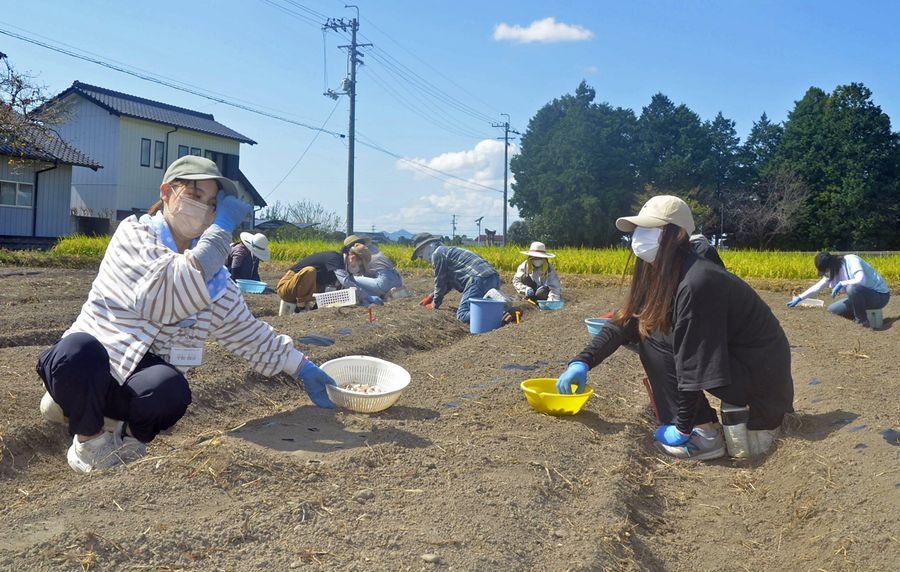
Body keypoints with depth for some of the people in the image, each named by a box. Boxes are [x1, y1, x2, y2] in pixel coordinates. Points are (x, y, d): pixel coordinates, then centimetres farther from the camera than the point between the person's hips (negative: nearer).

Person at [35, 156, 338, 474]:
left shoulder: (214, 277, 9)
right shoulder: (134, 234, -5)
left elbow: (248, 333, 16)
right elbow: (161, 297, -24)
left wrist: (303, 369, 9)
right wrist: (221, 230, -21)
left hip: (145, 380, 2)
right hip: (90, 365, -2)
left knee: (171, 389, -35)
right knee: (77, 350, -38)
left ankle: (129, 432, 0)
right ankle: (90, 436, -7)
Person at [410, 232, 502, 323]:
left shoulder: (437, 253, 3)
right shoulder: (449, 250, 32)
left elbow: (440, 281, 5)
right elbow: (448, 282, 39)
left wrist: (435, 304, 17)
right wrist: (431, 296, 36)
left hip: (479, 279, -10)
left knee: (462, 315, -13)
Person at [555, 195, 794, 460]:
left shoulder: (695, 283, -26)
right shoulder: (664, 275, 3)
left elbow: (695, 361, -25)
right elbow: (626, 321, 4)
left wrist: (683, 428, -18)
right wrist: (583, 361, -9)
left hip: (760, 374, -9)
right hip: (736, 357, 9)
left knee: (654, 340, -14)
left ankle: (704, 436, -8)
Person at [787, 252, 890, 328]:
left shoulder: (851, 260, -23)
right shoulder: (834, 269, 1)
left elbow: (861, 280, -37)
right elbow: (819, 286, 7)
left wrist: (841, 284, -27)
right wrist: (799, 298, 5)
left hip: (880, 295, -8)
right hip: (862, 296, 8)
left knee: (852, 288, -36)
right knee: (832, 309, 0)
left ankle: (862, 321, -17)